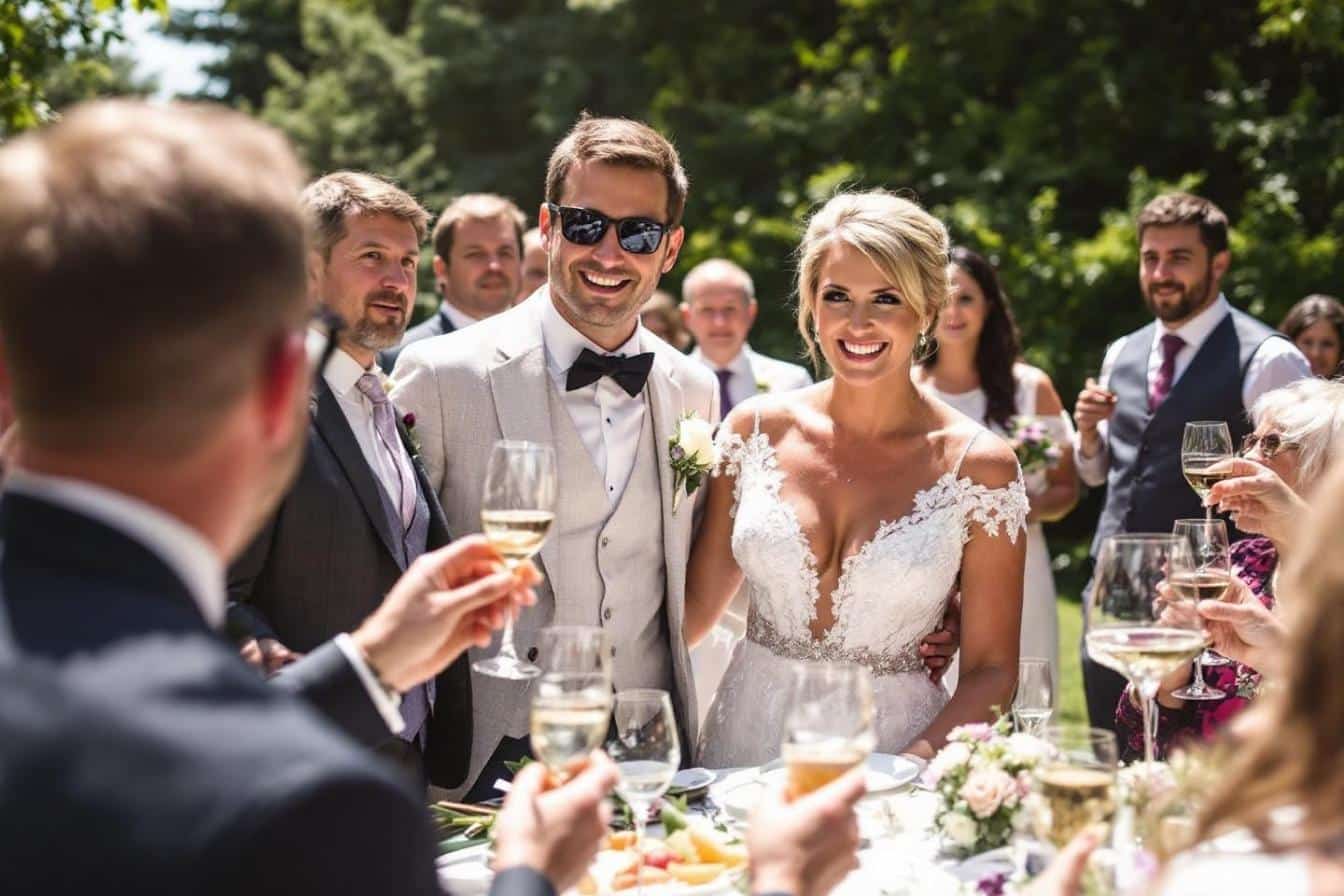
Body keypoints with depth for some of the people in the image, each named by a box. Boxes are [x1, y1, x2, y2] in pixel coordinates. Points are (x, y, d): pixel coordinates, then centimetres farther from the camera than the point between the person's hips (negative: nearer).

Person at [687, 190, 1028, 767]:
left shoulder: (979, 464, -5)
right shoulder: (755, 430, 1)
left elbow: (991, 670, -2)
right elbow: (697, 605, 8)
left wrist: (915, 764, -17)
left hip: (896, 744, -1)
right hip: (749, 741, 2)